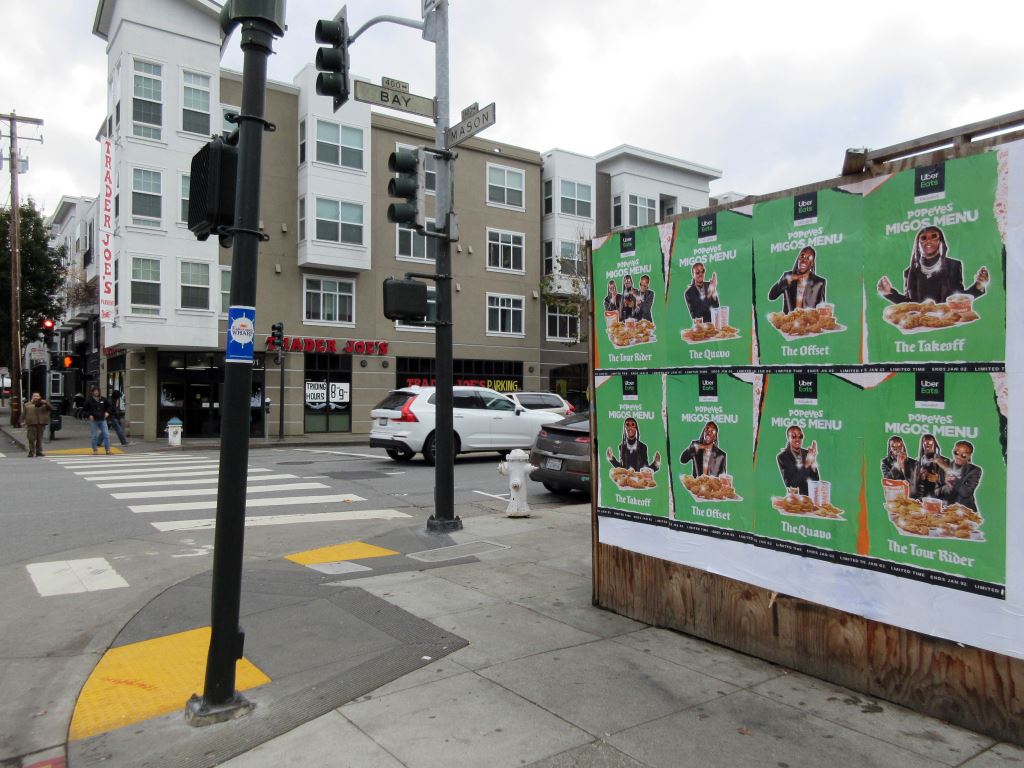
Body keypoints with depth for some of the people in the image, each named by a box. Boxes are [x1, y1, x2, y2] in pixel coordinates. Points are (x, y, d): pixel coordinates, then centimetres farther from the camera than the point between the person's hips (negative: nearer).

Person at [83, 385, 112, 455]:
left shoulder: (103, 399, 6)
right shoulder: (89, 400, -3)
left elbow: (109, 406, 21)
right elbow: (84, 410, 3)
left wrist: (107, 412, 4)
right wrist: (89, 415, -12)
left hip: (102, 420, 3)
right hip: (93, 420, -2)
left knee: (106, 434, -3)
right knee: (93, 436, 4)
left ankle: (107, 450, 2)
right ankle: (95, 450, 15)